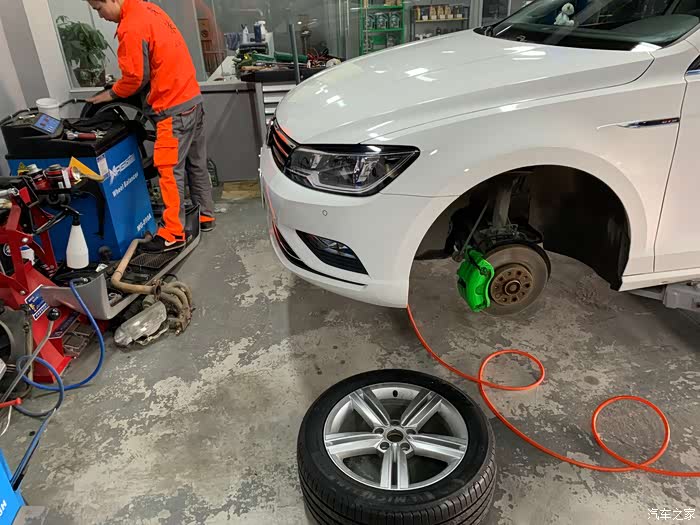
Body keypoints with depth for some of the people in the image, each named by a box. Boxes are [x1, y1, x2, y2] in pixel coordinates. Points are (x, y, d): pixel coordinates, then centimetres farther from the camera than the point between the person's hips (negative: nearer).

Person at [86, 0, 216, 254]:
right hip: (192, 98, 9)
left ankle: (173, 234, 1)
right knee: (196, 164, 15)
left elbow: (136, 77, -12)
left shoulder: (131, 27, -15)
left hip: (174, 108, -9)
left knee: (170, 170, -5)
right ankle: (205, 216, 26)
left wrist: (111, 94, 5)